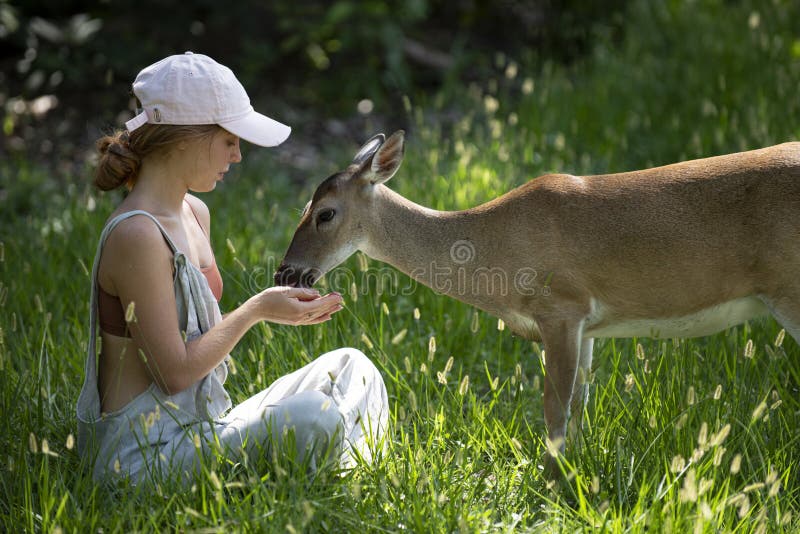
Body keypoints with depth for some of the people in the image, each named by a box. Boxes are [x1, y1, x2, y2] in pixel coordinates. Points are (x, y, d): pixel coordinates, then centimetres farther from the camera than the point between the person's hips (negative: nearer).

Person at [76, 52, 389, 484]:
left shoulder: (195, 214, 10)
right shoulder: (136, 235, -20)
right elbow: (176, 371, -19)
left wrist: (280, 305, 2)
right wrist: (256, 310, -10)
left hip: (199, 427, 10)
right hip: (144, 452, -10)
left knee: (349, 367, 11)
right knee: (312, 419, -29)